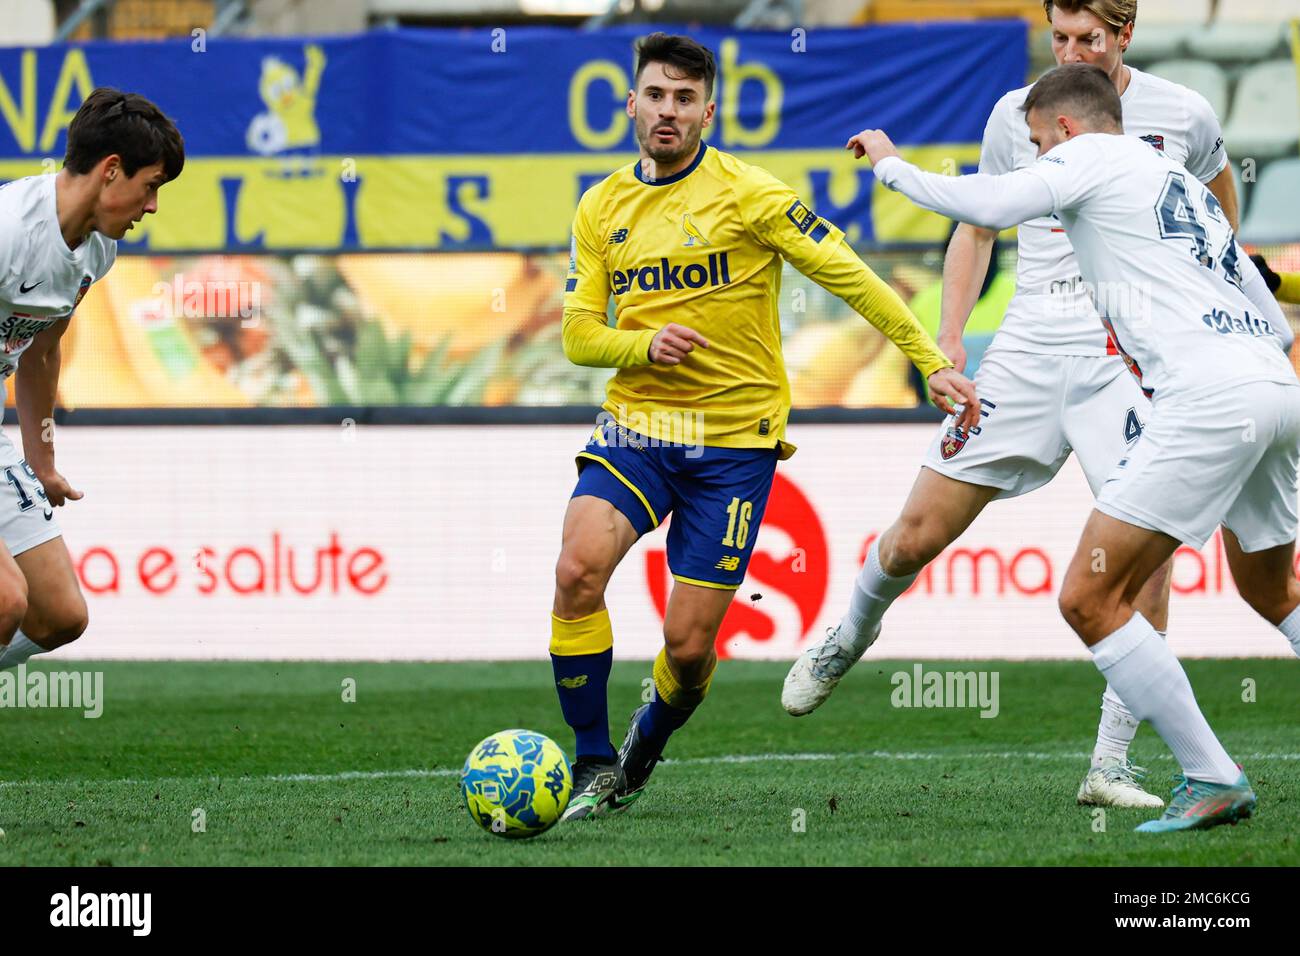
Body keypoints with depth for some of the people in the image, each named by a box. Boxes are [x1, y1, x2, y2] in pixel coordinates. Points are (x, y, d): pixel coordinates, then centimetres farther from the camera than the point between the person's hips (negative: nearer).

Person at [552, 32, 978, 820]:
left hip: (735, 439, -3)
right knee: (578, 571, -23)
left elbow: (848, 275, -6)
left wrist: (932, 362, -10)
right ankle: (593, 764, -7)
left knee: (689, 646, -5)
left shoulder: (746, 194, -8)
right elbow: (578, 336, 8)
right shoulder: (601, 209, 7)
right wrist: (646, 345, -13)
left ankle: (647, 748, 30)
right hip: (637, 425, 3)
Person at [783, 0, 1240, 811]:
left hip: (1131, 359, -2)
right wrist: (951, 334, 7)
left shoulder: (1182, 116, 2)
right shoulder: (1017, 115, 5)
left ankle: (1112, 766, -9)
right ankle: (848, 638, 35)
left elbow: (1220, 206, 22)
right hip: (1028, 352, 2)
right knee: (919, 534, 1)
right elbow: (978, 225, 18)